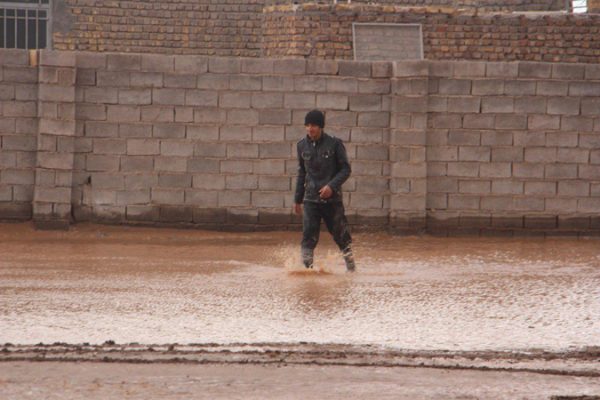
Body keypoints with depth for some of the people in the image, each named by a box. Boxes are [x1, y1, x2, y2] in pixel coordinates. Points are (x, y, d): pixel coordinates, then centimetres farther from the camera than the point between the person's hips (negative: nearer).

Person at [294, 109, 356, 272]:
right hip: (310, 199, 2)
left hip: (332, 198, -2)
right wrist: (298, 199, 19)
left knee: (341, 235, 6)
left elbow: (346, 169, -3)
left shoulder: (334, 144, -5)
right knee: (308, 237, -10)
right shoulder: (302, 145, 7)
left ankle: (351, 268, 24)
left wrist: (332, 186, -18)